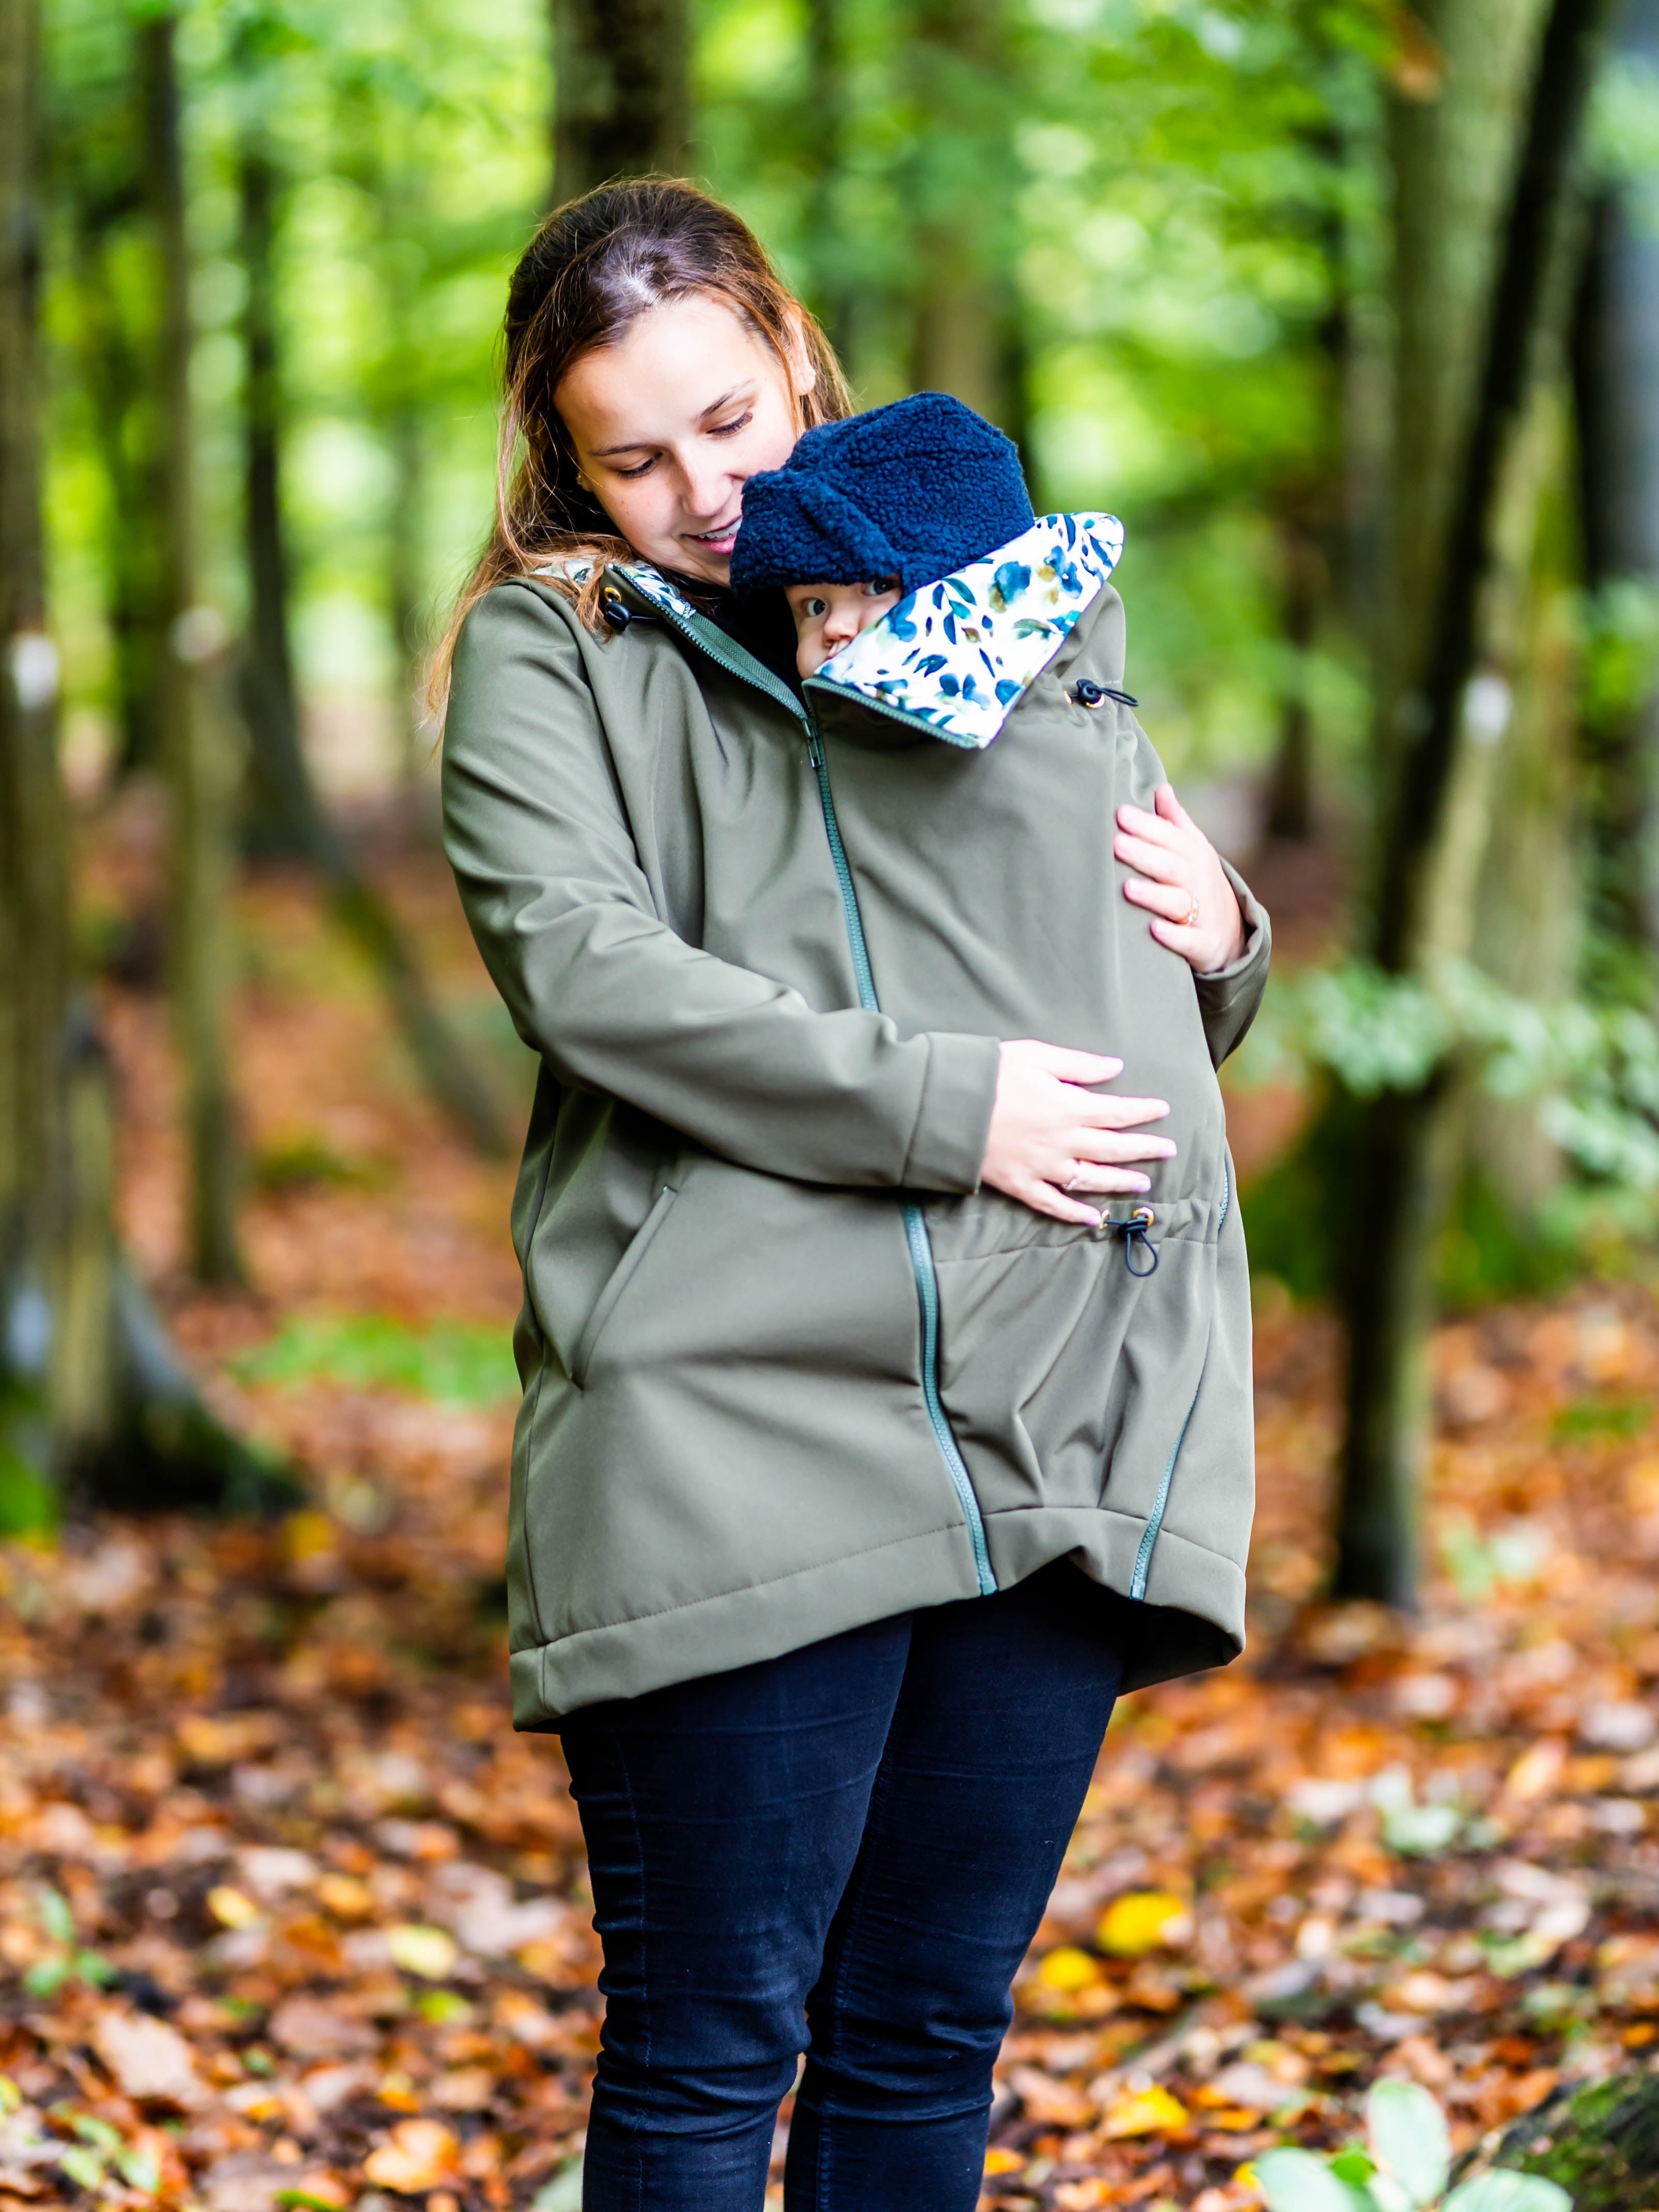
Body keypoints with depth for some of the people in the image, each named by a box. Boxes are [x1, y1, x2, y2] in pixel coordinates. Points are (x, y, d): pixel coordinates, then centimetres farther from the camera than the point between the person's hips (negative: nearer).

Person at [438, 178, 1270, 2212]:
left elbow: (1127, 1011, 27)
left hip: (1057, 1423, 4)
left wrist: (1219, 942, 3)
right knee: (708, 2047, 0)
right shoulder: (549, 647, 5)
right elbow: (576, 961, -11)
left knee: (930, 2037, 11)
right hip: (733, 1420, -4)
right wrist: (937, 1105, -16)